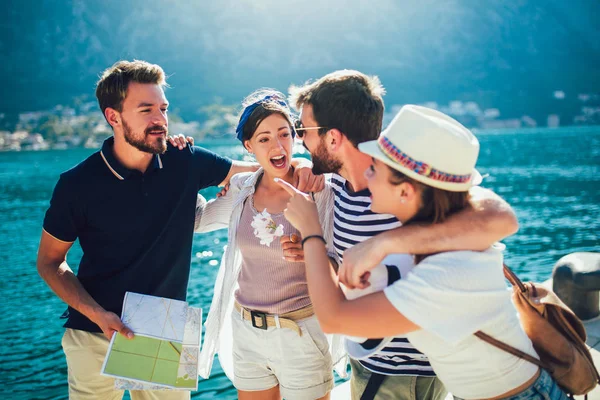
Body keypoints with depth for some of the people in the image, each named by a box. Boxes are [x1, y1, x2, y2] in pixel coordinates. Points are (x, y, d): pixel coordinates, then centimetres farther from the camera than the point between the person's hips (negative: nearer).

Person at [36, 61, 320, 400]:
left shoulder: (186, 163, -8)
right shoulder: (77, 184, -13)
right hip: (98, 335, -2)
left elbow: (262, 169, 2)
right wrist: (97, 315, -17)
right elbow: (49, 262, -4)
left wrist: (300, 166, -19)